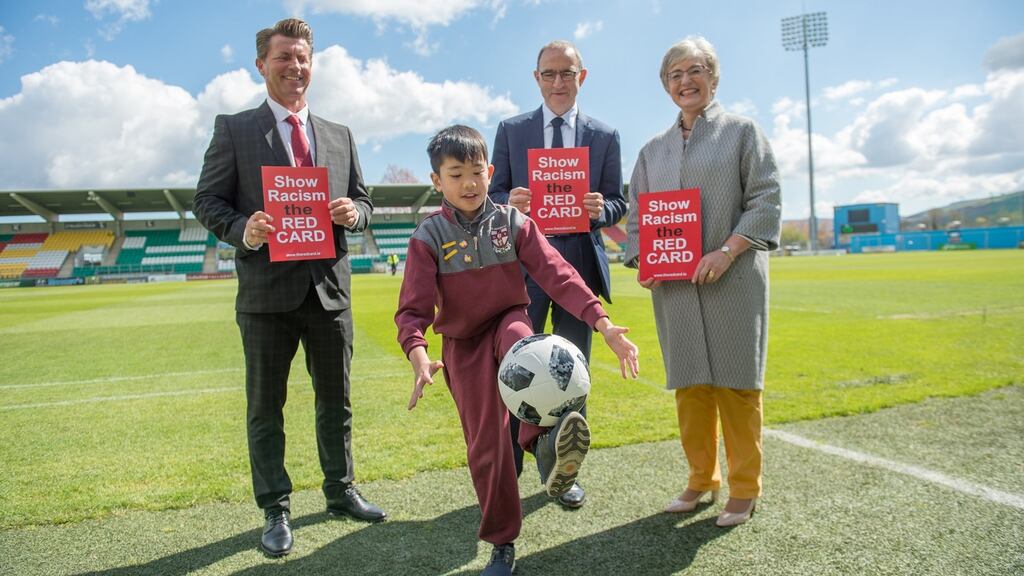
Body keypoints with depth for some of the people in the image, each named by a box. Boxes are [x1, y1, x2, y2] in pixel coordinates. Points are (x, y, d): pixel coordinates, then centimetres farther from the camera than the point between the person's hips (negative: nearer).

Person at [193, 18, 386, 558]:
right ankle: (275, 510, 22)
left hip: (329, 287, 3)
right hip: (267, 289, -3)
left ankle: (341, 491, 32)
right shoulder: (233, 129, 1)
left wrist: (353, 212, -9)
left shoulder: (339, 135, 12)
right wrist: (243, 230, -20)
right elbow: (207, 201, -1)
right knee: (265, 405, 7)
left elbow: (362, 199, 15)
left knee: (336, 399, 14)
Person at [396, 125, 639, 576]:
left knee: (522, 342, -38)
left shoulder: (512, 222, -7)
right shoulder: (429, 236, -9)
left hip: (509, 322, 0)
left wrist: (602, 323, -26)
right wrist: (418, 354, -36)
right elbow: (413, 308, -15)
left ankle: (545, 444, -58)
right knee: (485, 444, -1)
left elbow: (557, 274, -14)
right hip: (463, 343, 0)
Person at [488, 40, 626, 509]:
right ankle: (506, 470, 13)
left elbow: (617, 202, 7)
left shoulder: (605, 136, 9)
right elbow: (494, 193, 7)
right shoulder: (511, 131, 9)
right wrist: (507, 202, -16)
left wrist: (602, 209, -16)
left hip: (580, 263, 1)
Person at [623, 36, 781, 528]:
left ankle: (744, 488, 14)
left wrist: (726, 252, -16)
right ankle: (701, 479, 22)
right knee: (689, 385, 7)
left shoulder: (742, 132, 6)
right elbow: (637, 214, 17)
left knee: (735, 382, 0)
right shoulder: (654, 149, 17)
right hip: (673, 284, 4)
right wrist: (641, 260, -1)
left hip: (733, 280, -3)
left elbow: (765, 200, -3)